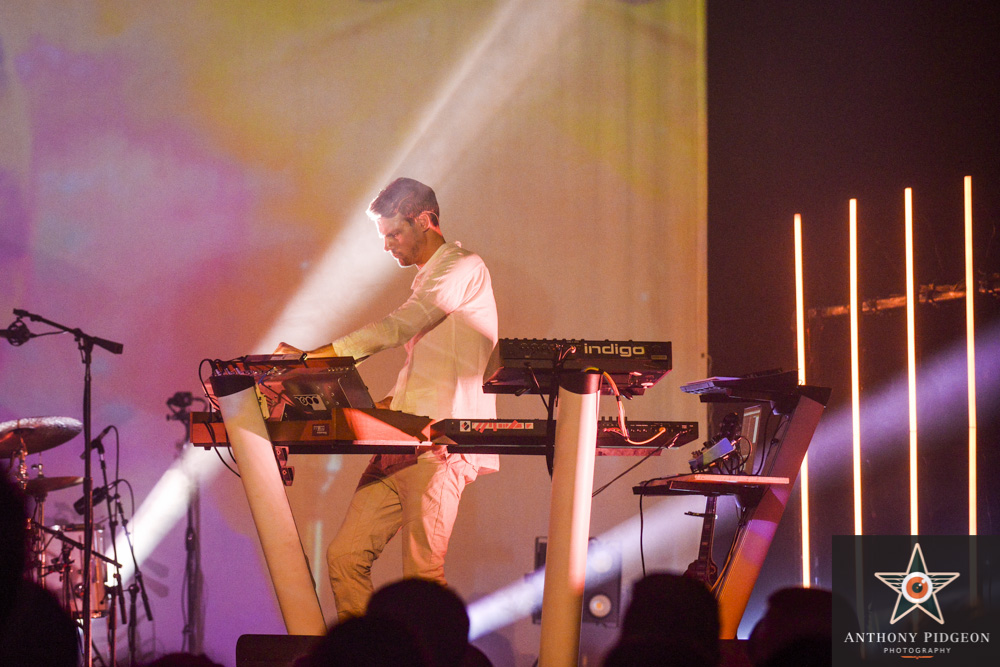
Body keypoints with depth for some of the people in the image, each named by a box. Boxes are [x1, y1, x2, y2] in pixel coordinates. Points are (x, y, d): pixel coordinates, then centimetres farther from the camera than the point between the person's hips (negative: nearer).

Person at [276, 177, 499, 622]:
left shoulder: (464, 269, -5)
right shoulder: (426, 280, 25)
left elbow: (395, 329, -16)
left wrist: (314, 356, -18)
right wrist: (385, 406, 13)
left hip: (440, 449, -9)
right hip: (399, 447, 9)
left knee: (422, 575, -12)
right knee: (345, 555, 1)